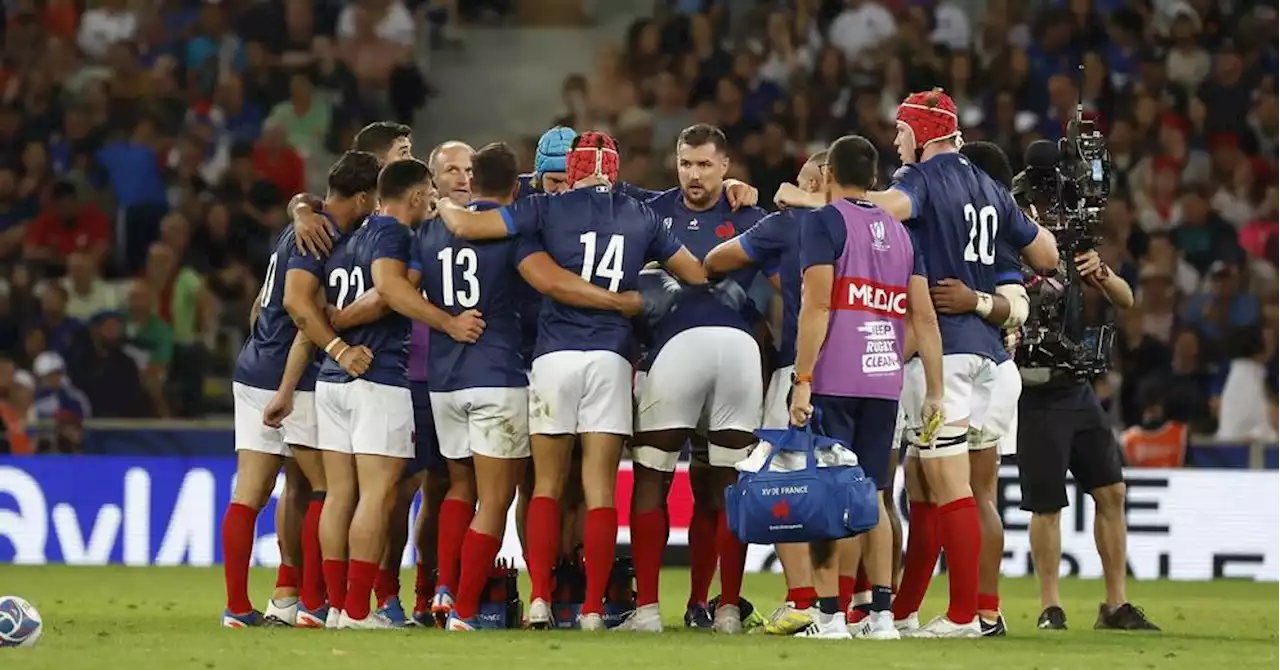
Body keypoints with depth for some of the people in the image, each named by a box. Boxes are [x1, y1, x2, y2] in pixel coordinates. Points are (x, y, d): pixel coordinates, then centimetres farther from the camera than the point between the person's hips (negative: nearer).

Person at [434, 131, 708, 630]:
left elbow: (464, 226, 1)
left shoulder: (549, 209, 3)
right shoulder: (642, 219, 12)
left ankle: (540, 598, 2)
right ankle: (593, 607, -2)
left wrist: (443, 205, 22)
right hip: (611, 359, 1)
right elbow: (698, 275, 22)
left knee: (547, 485, 9)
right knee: (600, 489, 2)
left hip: (554, 355, -1)